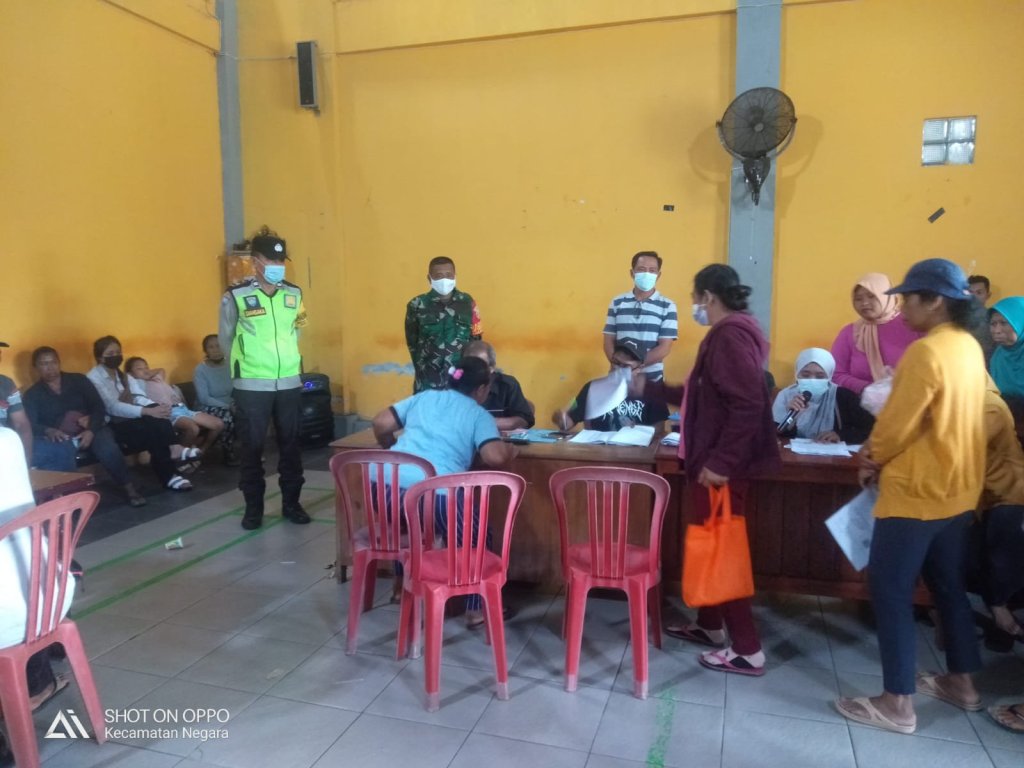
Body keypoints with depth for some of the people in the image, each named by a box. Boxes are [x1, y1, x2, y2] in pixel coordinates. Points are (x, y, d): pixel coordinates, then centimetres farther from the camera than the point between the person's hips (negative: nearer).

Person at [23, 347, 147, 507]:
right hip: (58, 438, 0)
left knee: (108, 449, -32)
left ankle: (129, 488, -20)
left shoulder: (78, 380, 10)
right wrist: (48, 431, -28)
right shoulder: (32, 394, 10)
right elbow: (30, 425, -4)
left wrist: (91, 430, -18)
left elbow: (99, 408, 1)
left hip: (90, 430, 0)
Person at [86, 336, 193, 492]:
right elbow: (113, 408, -21)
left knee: (161, 423, -26)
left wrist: (157, 407, -23)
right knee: (153, 428, -30)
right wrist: (148, 411, -33)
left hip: (131, 421, 6)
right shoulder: (94, 378, -7)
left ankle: (169, 475, -27)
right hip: (112, 426, -6)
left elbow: (140, 398, 0)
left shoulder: (124, 376, 17)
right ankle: (169, 475, -20)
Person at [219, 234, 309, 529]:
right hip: (251, 386, -3)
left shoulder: (294, 293, 4)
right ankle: (253, 507, 19)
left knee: (291, 445, 9)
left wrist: (283, 359, 13)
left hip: (290, 383, 3)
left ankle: (291, 503, 22)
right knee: (252, 447, 5)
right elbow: (226, 339, 4)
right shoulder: (236, 296, -7)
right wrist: (250, 361, 12)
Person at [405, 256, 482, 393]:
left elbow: (475, 339, 7)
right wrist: (423, 370, 5)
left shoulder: (467, 302, 0)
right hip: (428, 382, -1)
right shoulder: (417, 305, -4)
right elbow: (412, 343, 5)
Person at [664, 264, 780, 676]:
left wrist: (720, 461, -25)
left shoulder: (730, 335, -18)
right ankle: (709, 625, 32)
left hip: (723, 464, -10)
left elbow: (748, 405, -26)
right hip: (716, 457, 10)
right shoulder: (732, 331, 14)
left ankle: (747, 651, 9)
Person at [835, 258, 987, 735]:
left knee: (890, 592, 0)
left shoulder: (926, 351, -22)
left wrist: (871, 458, 1)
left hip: (917, 492, -9)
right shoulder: (969, 347, 8)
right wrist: (881, 453, 8)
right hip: (957, 489, 10)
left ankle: (897, 704, 7)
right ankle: (961, 682, 34)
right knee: (948, 586, 21)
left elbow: (897, 423, -19)